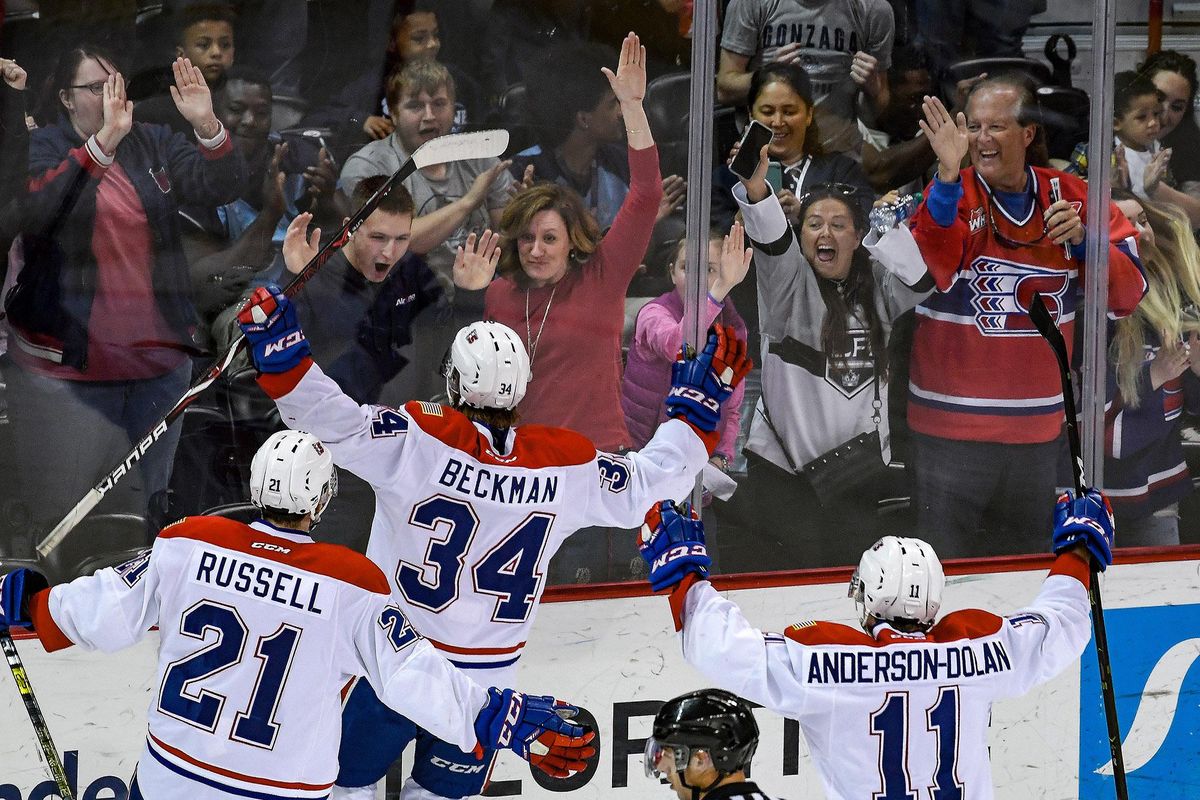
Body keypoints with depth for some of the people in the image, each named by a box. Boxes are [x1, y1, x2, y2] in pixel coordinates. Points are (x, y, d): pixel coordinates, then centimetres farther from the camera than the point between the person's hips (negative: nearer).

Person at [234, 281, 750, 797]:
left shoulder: (418, 438, -18)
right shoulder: (564, 464, -8)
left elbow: (332, 423, -25)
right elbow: (650, 481, 3)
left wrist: (279, 348, -22)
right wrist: (699, 402, 12)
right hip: (484, 681, 3)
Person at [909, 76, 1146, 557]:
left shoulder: (1070, 197, 3)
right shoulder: (951, 195, -6)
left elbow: (1128, 294, 2)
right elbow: (931, 270, -27)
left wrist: (1082, 240, -15)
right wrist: (949, 175, -35)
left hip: (1039, 431, 3)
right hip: (952, 425, -3)